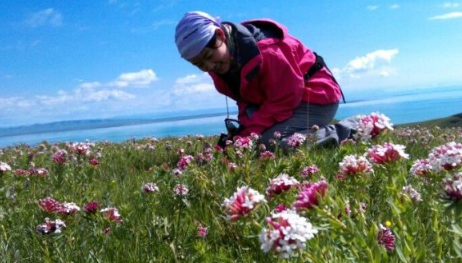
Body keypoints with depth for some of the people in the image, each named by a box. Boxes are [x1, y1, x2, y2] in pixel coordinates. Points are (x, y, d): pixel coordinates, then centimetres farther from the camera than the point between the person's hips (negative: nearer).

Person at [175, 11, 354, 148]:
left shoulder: (264, 50, -31)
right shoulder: (219, 65, -3)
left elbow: (284, 100, -27)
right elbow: (246, 99, 7)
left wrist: (248, 134, -28)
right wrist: (244, 127, -14)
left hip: (315, 97, -9)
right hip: (290, 97, 10)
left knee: (269, 142, -29)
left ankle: (338, 135, -12)